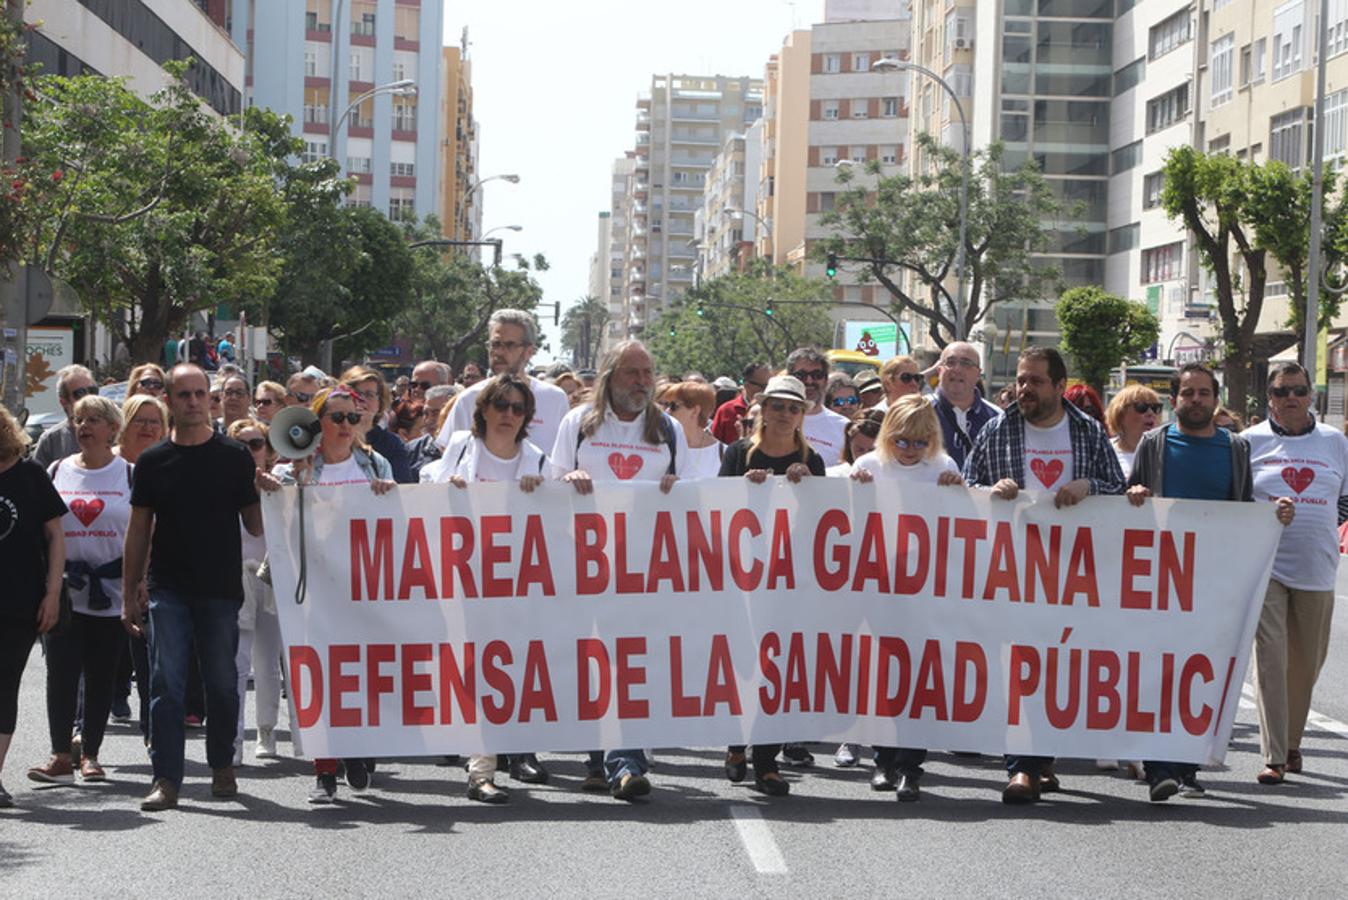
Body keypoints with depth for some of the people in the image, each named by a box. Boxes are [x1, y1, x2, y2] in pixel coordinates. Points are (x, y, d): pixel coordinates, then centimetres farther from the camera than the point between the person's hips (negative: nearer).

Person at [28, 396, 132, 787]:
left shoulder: (130, 474, 2)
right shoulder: (57, 472, 9)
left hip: (112, 593, -1)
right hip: (65, 590, 1)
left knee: (101, 677, 5)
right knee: (61, 672, -7)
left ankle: (90, 754, 14)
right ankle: (60, 756, -4)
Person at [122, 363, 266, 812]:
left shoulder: (235, 457, 2)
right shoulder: (153, 462, 6)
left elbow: (255, 525, 6)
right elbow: (139, 530, 10)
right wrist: (129, 594, 8)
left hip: (221, 589, 0)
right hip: (167, 590, 1)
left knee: (222, 683, 7)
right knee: (166, 684, -5)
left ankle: (222, 767, 24)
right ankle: (166, 779, -3)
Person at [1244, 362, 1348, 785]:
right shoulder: (1250, 442, 3)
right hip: (1265, 565, -3)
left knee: (1306, 664, 10)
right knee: (1270, 660, -11)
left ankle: (1291, 742, 29)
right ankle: (1274, 756, -11)